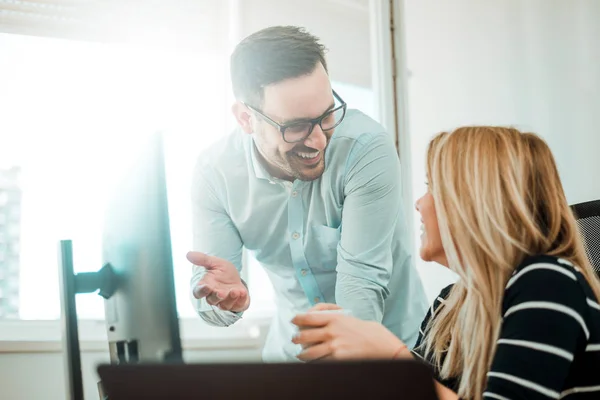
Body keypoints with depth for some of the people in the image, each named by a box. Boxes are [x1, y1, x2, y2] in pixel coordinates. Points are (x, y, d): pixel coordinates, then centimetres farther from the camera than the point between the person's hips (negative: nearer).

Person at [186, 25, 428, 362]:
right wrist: (223, 297, -34)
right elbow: (208, 296, -12)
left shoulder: (367, 148, -23)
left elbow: (362, 278, -24)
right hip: (291, 348, 4)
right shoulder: (215, 172, -13)